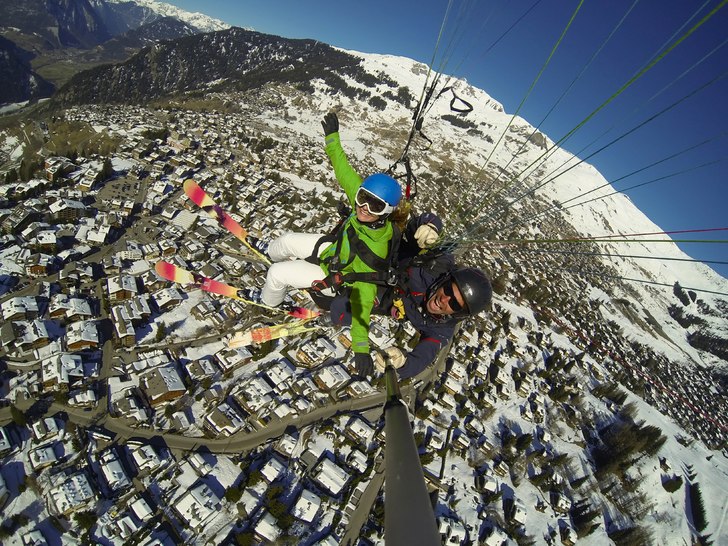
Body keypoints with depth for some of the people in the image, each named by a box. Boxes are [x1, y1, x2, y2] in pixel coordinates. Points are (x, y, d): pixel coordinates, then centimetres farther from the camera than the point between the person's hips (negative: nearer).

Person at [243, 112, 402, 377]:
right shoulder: (369, 215, -25)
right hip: (335, 248, 7)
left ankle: (268, 300, 32)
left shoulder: (373, 249, -42)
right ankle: (270, 252, 56)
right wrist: (332, 136, -7)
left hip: (335, 278, -6)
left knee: (277, 274, -6)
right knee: (288, 241, 18)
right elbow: (345, 172, -13)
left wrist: (361, 348, -44)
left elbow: (363, 297, -43)